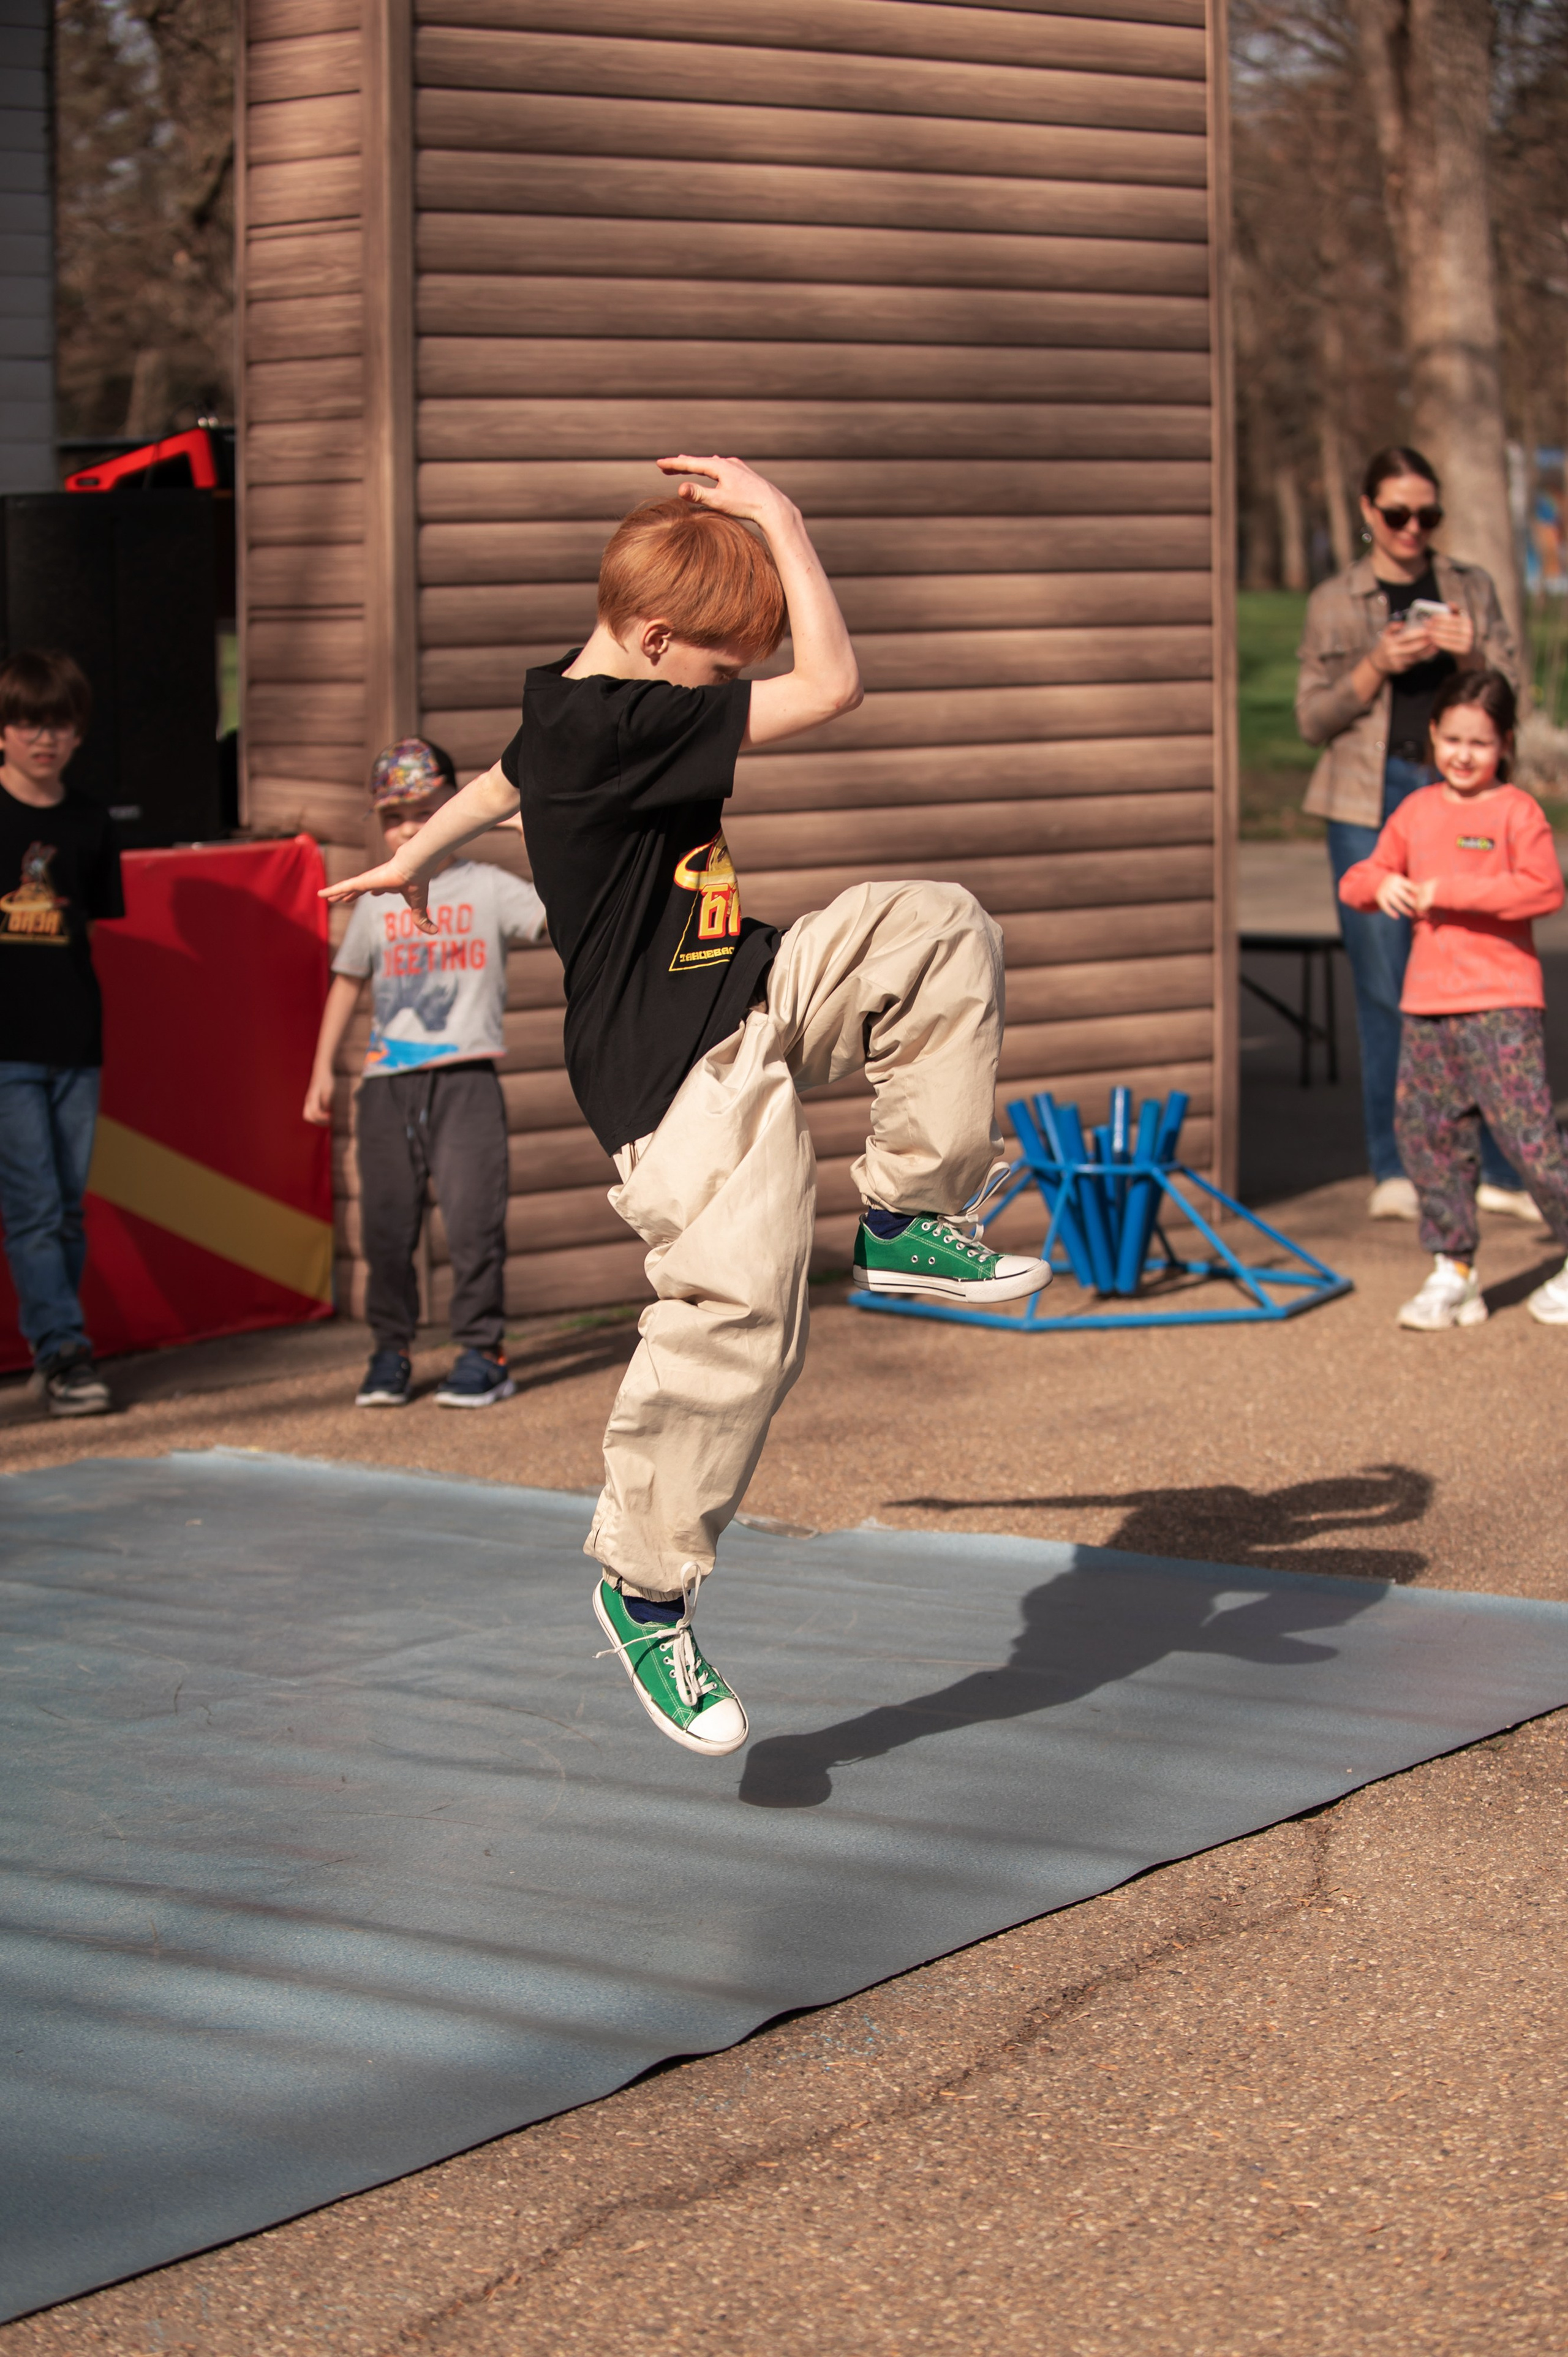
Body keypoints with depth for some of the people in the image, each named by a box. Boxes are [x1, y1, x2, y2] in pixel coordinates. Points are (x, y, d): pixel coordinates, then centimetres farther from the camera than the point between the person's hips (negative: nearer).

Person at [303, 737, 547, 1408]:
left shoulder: (486, 889, 4)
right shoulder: (377, 905, 14)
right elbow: (348, 982, 23)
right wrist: (323, 1068, 19)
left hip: (465, 1079, -3)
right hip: (387, 1081, 3)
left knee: (473, 1220, -7)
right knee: (386, 1226, 4)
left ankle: (481, 1351, 3)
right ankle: (390, 1352, 15)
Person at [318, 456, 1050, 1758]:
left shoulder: (581, 707, 7)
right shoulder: (612, 726, -24)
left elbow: (502, 781, 30)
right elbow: (833, 686, -26)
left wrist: (413, 858, 49)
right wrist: (781, 520, -17)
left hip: (755, 1004, 10)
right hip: (680, 1075, -10)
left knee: (943, 929, 2)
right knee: (738, 1310, -15)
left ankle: (909, 1214, 7)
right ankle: (644, 1586, 1)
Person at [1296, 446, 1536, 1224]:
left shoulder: (1470, 588, 11)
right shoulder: (1334, 603, 5)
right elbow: (1312, 719, 3)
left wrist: (1472, 655, -10)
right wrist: (1377, 667, -12)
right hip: (1370, 804, -2)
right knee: (1385, 990, -1)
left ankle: (1494, 1167, 7)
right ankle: (1392, 1171, 7)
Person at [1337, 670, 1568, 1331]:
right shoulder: (1416, 811, 13)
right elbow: (1357, 880, 19)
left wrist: (1450, 893, -18)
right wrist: (1381, 883, -6)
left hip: (1500, 1003, -6)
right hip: (1428, 1003, 6)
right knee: (1428, 1133, 8)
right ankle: (1454, 1273, 18)